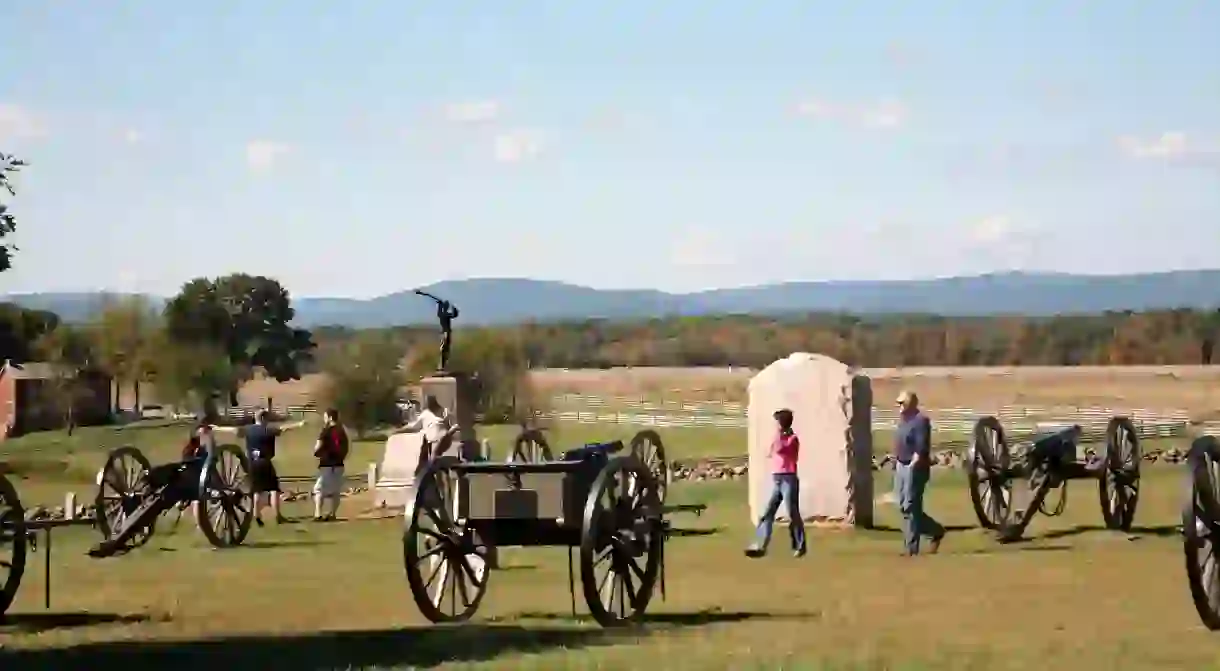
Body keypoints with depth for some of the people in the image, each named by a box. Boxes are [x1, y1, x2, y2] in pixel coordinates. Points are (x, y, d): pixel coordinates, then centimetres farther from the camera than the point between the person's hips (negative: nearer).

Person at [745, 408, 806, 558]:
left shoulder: (792, 438, -8)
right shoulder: (780, 438, 19)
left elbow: (778, 449, -22)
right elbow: (770, 453, 16)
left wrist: (779, 433, -10)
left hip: (788, 479, -8)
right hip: (776, 480, 8)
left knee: (792, 514, -4)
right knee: (767, 513, 2)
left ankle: (799, 546, 5)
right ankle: (760, 546, 0)